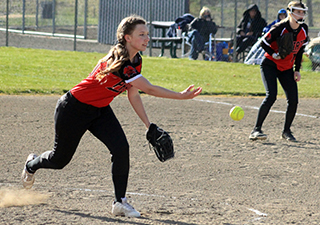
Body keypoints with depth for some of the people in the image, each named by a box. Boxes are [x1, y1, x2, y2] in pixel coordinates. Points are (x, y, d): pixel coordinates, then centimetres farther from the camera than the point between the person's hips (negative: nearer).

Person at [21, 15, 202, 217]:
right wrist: (182, 96, -38)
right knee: (61, 158, 10)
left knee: (121, 148, -15)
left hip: (100, 110, 7)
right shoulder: (120, 63, -34)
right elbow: (149, 89, -37)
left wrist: (149, 125, 1)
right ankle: (32, 164, 45)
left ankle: (120, 202, -6)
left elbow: (133, 95, 5)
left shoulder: (136, 61, -6)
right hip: (73, 109, -7)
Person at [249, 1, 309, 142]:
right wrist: (273, 54, -27)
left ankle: (286, 131, 15)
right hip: (270, 65, -5)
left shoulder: (304, 29, -3)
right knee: (271, 95, -23)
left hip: (287, 68, 5)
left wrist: (297, 70, 7)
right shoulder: (280, 28, -21)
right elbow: (264, 43, -11)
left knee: (293, 100, -6)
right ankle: (256, 130, -18)